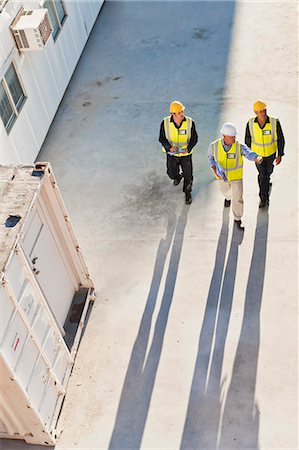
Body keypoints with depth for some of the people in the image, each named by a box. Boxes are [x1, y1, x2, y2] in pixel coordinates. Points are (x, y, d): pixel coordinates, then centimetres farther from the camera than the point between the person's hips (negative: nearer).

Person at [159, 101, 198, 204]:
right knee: (172, 174, 17)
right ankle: (178, 177, 57)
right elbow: (162, 138, -10)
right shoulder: (165, 123, -20)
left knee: (188, 175, 13)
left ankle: (187, 193, 41)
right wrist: (170, 147, -29)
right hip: (171, 154, 1)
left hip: (186, 154, -1)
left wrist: (188, 149, -30)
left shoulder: (190, 123, -21)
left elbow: (194, 138, -11)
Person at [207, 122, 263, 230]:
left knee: (238, 198, 2)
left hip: (236, 176, -2)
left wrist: (258, 159, -68)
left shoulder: (239, 146, -28)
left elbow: (250, 154, -43)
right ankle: (228, 197, 68)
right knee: (225, 190, 30)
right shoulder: (214, 145, -23)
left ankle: (237, 219, 27)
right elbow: (210, 156, -3)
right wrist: (215, 171, -15)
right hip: (222, 175, 2)